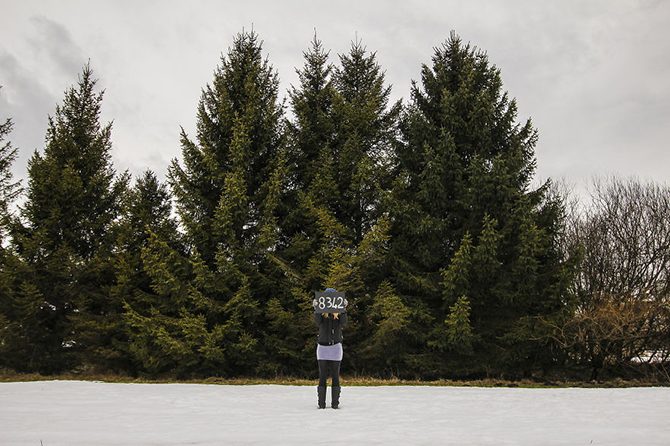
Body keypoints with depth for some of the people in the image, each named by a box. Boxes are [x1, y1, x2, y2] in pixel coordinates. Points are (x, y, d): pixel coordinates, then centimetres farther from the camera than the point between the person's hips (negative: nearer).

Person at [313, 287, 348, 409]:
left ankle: (335, 403, 4)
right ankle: (321, 403, 2)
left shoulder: (339, 314, 4)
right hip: (322, 347, 0)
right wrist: (316, 308, -28)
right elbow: (317, 322, -17)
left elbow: (343, 324, -15)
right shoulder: (321, 313, 4)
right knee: (322, 376, -1)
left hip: (336, 347, 0)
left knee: (335, 376, 0)